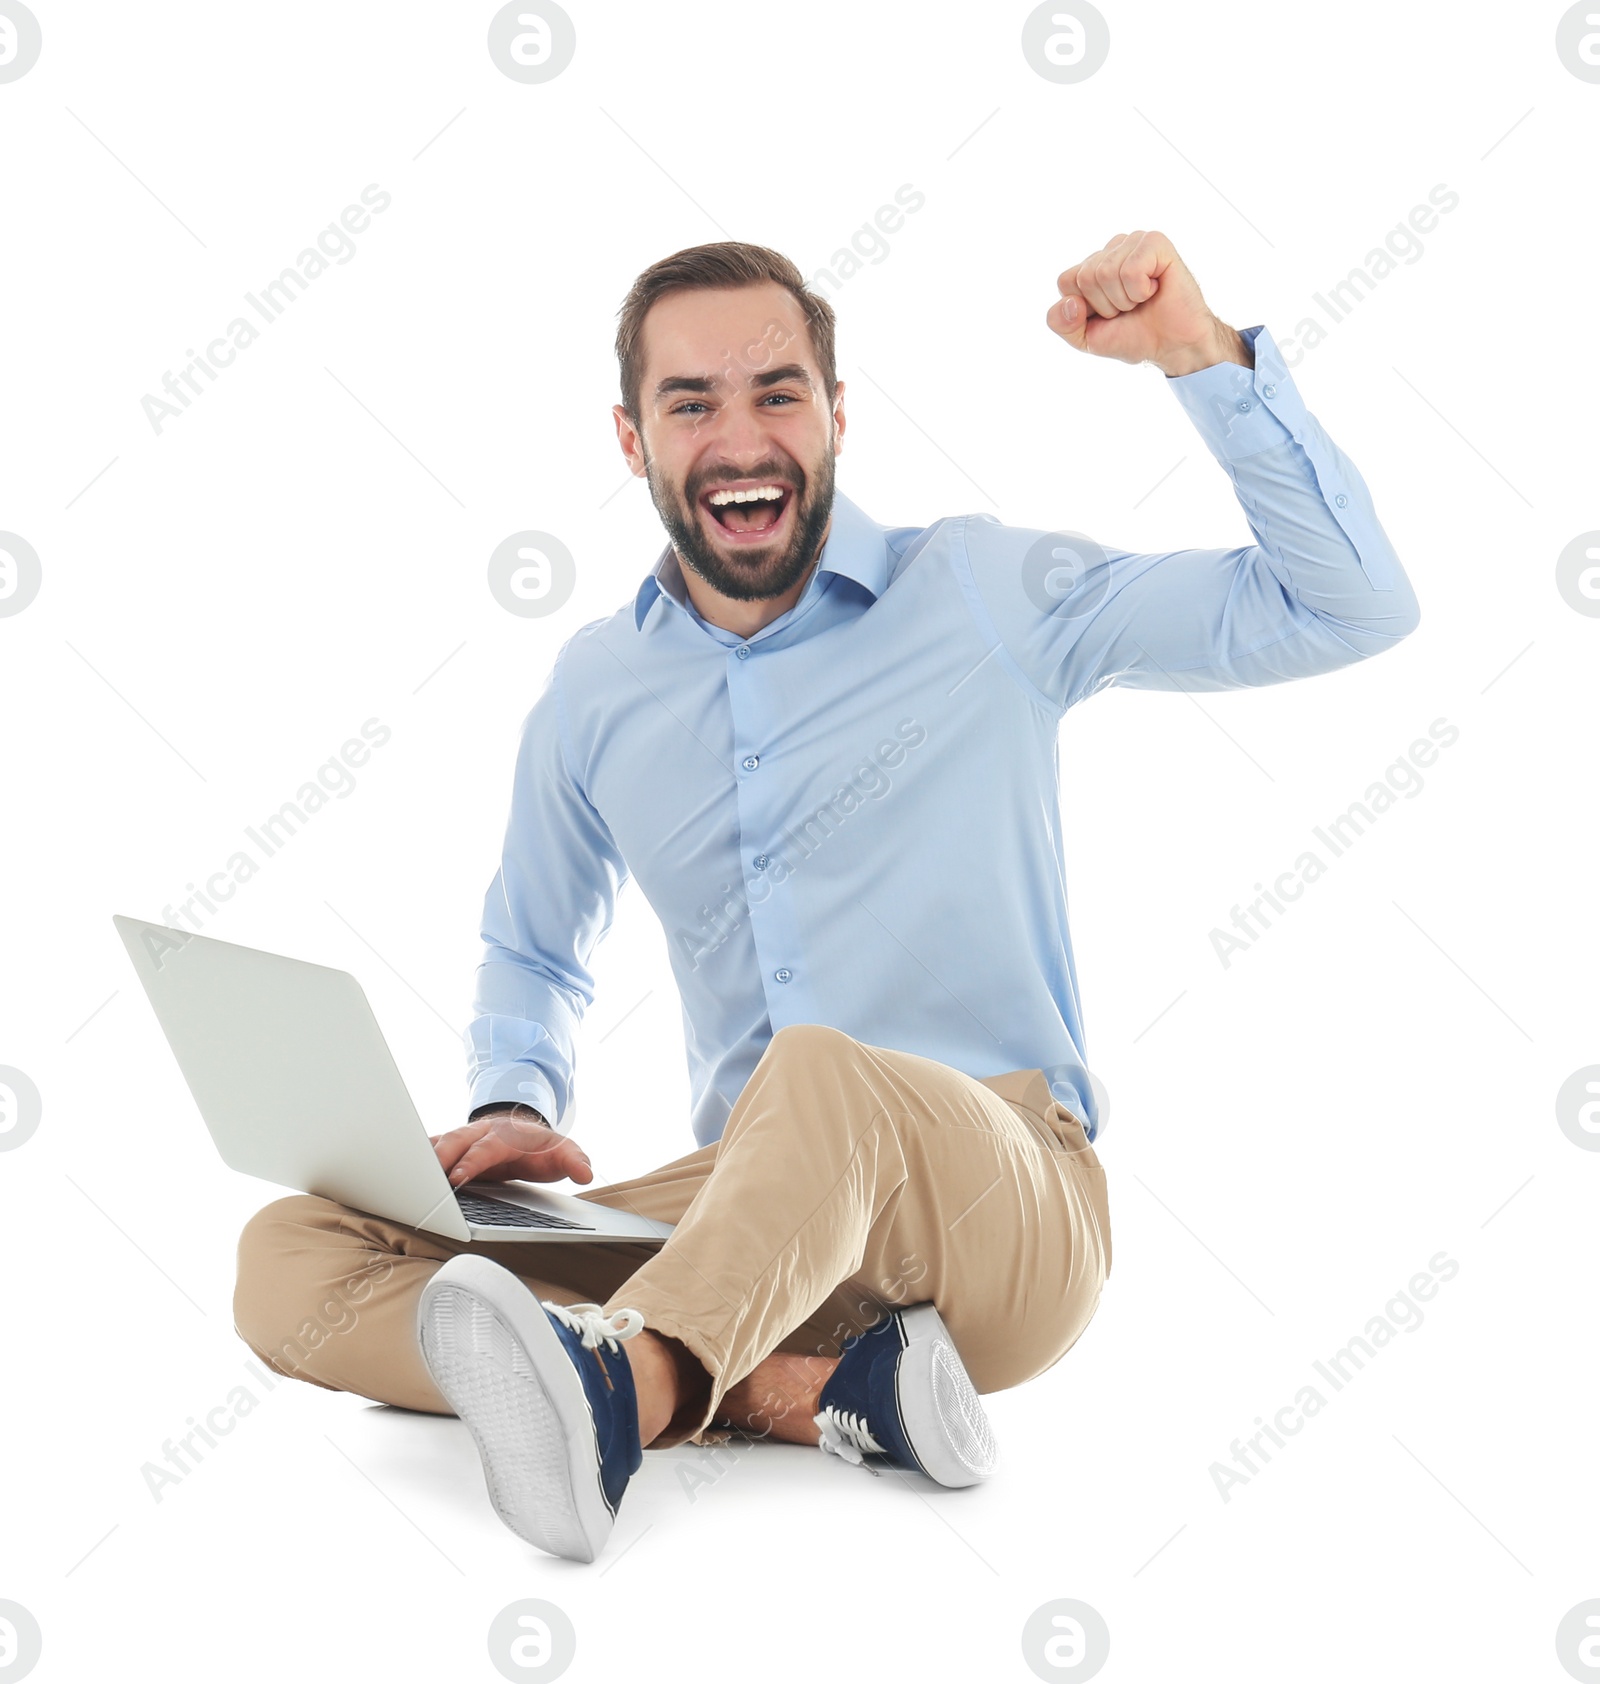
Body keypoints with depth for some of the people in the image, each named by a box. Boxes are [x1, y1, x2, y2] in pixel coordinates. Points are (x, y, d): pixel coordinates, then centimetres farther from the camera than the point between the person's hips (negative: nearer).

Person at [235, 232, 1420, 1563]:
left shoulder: (984, 597, 2)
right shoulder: (596, 690, 12)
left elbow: (1351, 608, -2)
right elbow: (532, 952, 27)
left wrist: (1202, 352, -10)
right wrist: (515, 1107, 5)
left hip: (1007, 1209, -4)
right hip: (747, 1216, 5)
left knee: (821, 1076, -39)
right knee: (293, 1256, -17)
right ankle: (827, 1388, -28)